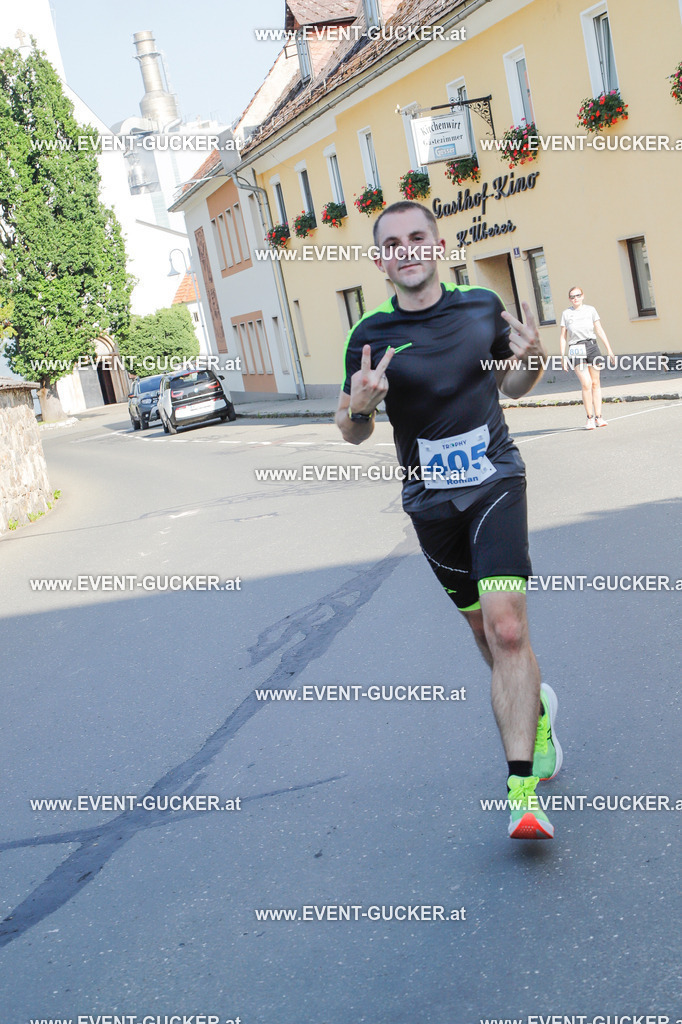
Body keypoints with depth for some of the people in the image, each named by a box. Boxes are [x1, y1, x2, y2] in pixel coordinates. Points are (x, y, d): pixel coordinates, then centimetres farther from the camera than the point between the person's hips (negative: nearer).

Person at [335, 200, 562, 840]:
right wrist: (359, 404, -21)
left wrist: (532, 361, -8)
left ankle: (521, 786, -14)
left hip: (495, 481, -1)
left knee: (506, 625, -18)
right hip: (431, 501, 1)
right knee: (486, 632, 13)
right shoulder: (371, 336, -4)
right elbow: (351, 434, 2)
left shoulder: (483, 306, 1)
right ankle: (535, 707, 43)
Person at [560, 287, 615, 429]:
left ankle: (598, 417, 6)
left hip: (592, 347, 2)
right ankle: (590, 418, -6)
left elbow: (599, 330, 10)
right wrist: (563, 357, 1)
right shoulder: (566, 313, 5)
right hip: (576, 350, -2)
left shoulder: (590, 310, 9)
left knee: (595, 383, 2)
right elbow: (563, 337, 6)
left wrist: (609, 349, 6)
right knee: (586, 384, -13)